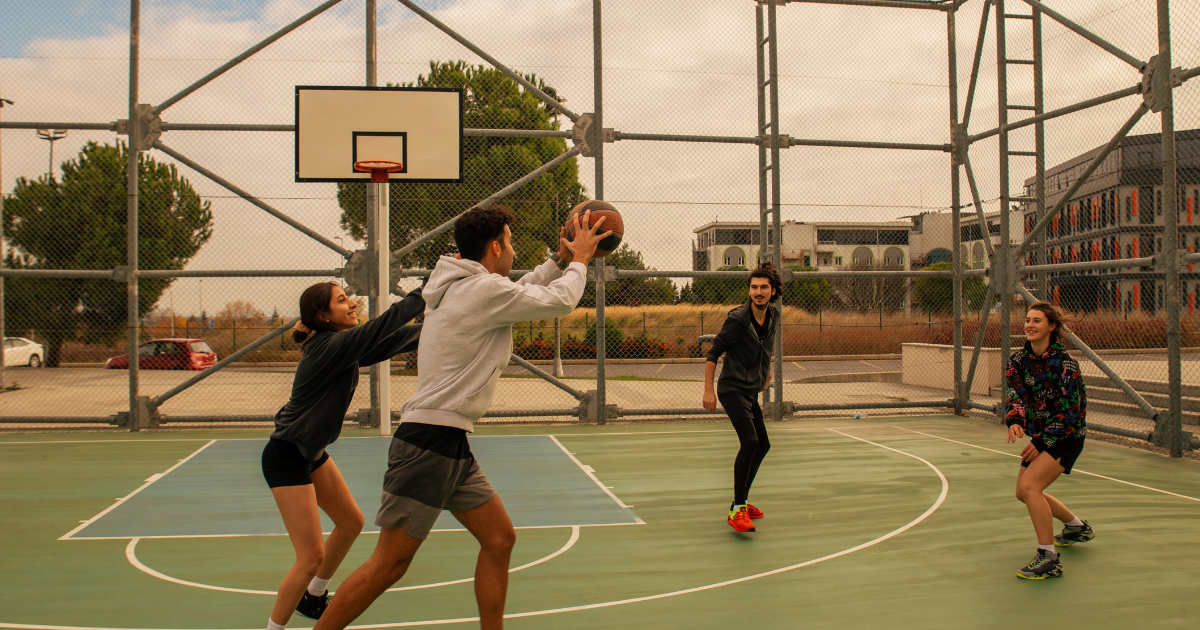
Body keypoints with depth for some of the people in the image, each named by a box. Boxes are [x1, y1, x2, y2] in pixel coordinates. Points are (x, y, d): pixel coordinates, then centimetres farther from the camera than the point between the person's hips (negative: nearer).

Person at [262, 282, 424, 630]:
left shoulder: (345, 346, 2)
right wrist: (427, 291, -30)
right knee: (311, 556, -10)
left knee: (351, 522, 21)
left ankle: (314, 596, 40)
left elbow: (393, 339, 5)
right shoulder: (329, 346, -24)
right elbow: (382, 326, -32)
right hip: (285, 457, -10)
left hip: (312, 451, 10)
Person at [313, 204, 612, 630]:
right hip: (429, 441, -10)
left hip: (452, 446, 10)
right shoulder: (482, 289, -13)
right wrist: (579, 260, 11)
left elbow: (520, 293, 31)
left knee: (500, 538, 12)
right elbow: (560, 301, -6)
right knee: (389, 564, -4)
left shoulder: (461, 287, 14)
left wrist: (559, 261, 25)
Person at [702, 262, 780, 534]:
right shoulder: (737, 318, -17)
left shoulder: (772, 316, 5)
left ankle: (741, 501, 30)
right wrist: (708, 389, -14)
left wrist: (767, 372, 28)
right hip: (733, 389, -9)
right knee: (749, 441, -23)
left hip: (751, 391, 9)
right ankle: (737, 510, -19)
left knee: (762, 445, 16)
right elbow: (713, 353, -11)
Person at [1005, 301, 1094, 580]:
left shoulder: (1064, 362, -20)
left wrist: (1042, 442, -20)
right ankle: (1077, 527, 43)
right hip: (1039, 435, 8)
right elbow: (1016, 394, -9)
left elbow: (1069, 410, -19)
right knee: (1023, 493, 18)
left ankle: (1049, 559, -17)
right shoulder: (1019, 359, -1)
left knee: (1029, 485, -25)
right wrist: (1015, 421, -30)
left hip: (1066, 436, -8)